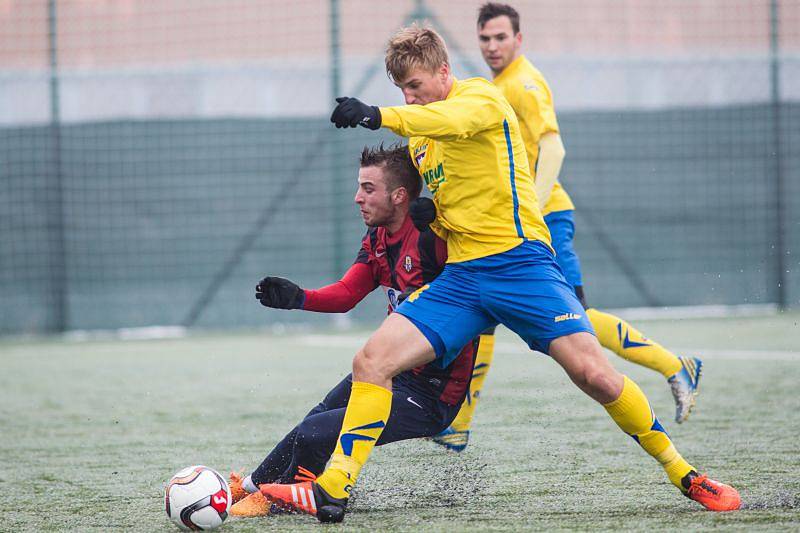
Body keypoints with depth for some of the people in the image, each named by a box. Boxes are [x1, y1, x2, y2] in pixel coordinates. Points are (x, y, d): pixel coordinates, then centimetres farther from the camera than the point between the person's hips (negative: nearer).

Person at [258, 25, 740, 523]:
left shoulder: (482, 96, -4)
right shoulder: (419, 135, 20)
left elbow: (454, 120, -30)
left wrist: (378, 116, -46)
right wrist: (430, 220, 14)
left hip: (518, 257, -7)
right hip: (460, 276, 7)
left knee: (593, 373, -19)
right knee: (372, 360, -9)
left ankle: (684, 473, -3)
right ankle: (332, 490, -6)